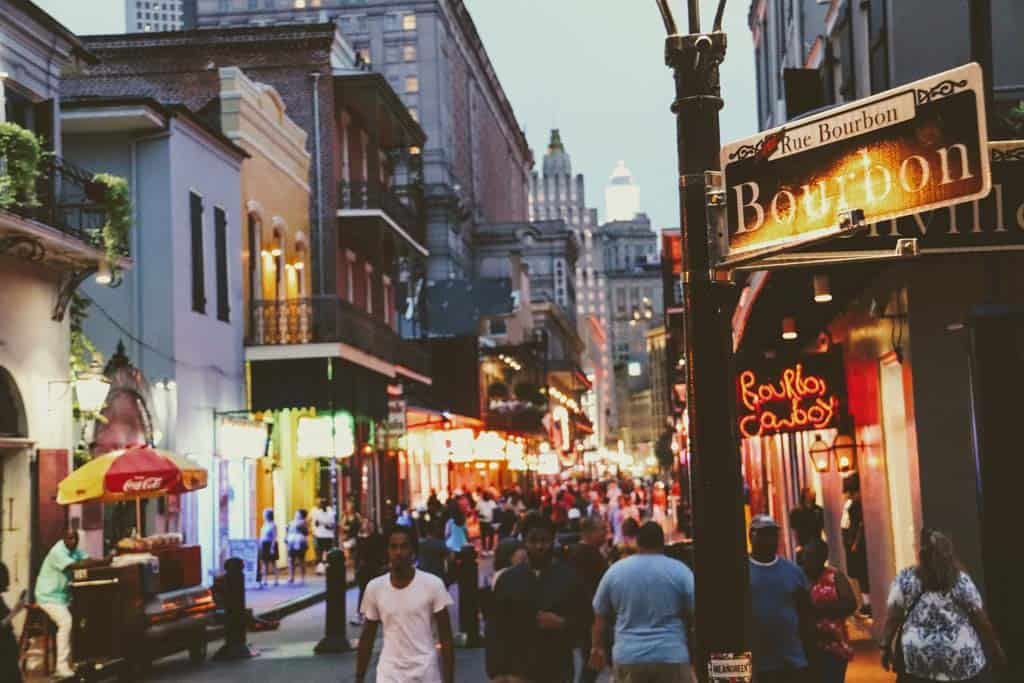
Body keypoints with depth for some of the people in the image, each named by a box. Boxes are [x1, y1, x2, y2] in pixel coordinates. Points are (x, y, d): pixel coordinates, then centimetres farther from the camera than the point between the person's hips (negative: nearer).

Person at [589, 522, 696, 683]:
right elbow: (693, 615, -2)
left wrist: (597, 647, 23)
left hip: (628, 656, 2)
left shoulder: (615, 570, 5)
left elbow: (599, 616, 11)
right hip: (671, 655, -2)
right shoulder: (680, 570, -2)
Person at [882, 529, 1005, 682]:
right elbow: (982, 621, 0)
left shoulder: (905, 579, -3)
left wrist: (886, 647, 7)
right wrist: (996, 650, 10)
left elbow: (892, 617, -2)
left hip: (918, 658, 0)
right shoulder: (961, 580, -2)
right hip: (962, 659, 0)